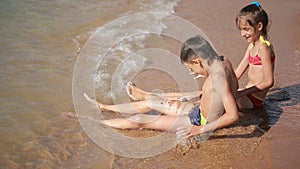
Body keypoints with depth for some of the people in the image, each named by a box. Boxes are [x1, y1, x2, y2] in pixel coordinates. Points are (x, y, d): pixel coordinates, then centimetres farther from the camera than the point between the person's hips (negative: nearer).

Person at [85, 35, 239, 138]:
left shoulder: (217, 76, -35)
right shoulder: (224, 62, -7)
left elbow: (233, 115, -37)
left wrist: (200, 129, -30)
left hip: (201, 121, -9)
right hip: (200, 110, 9)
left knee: (138, 120, -2)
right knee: (149, 103, 18)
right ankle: (104, 107, 39)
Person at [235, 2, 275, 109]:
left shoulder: (263, 48, -18)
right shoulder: (252, 45, 11)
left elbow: (268, 82, -22)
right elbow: (236, 74, 13)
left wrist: (241, 93, -23)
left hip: (254, 100, -10)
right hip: (248, 94, 10)